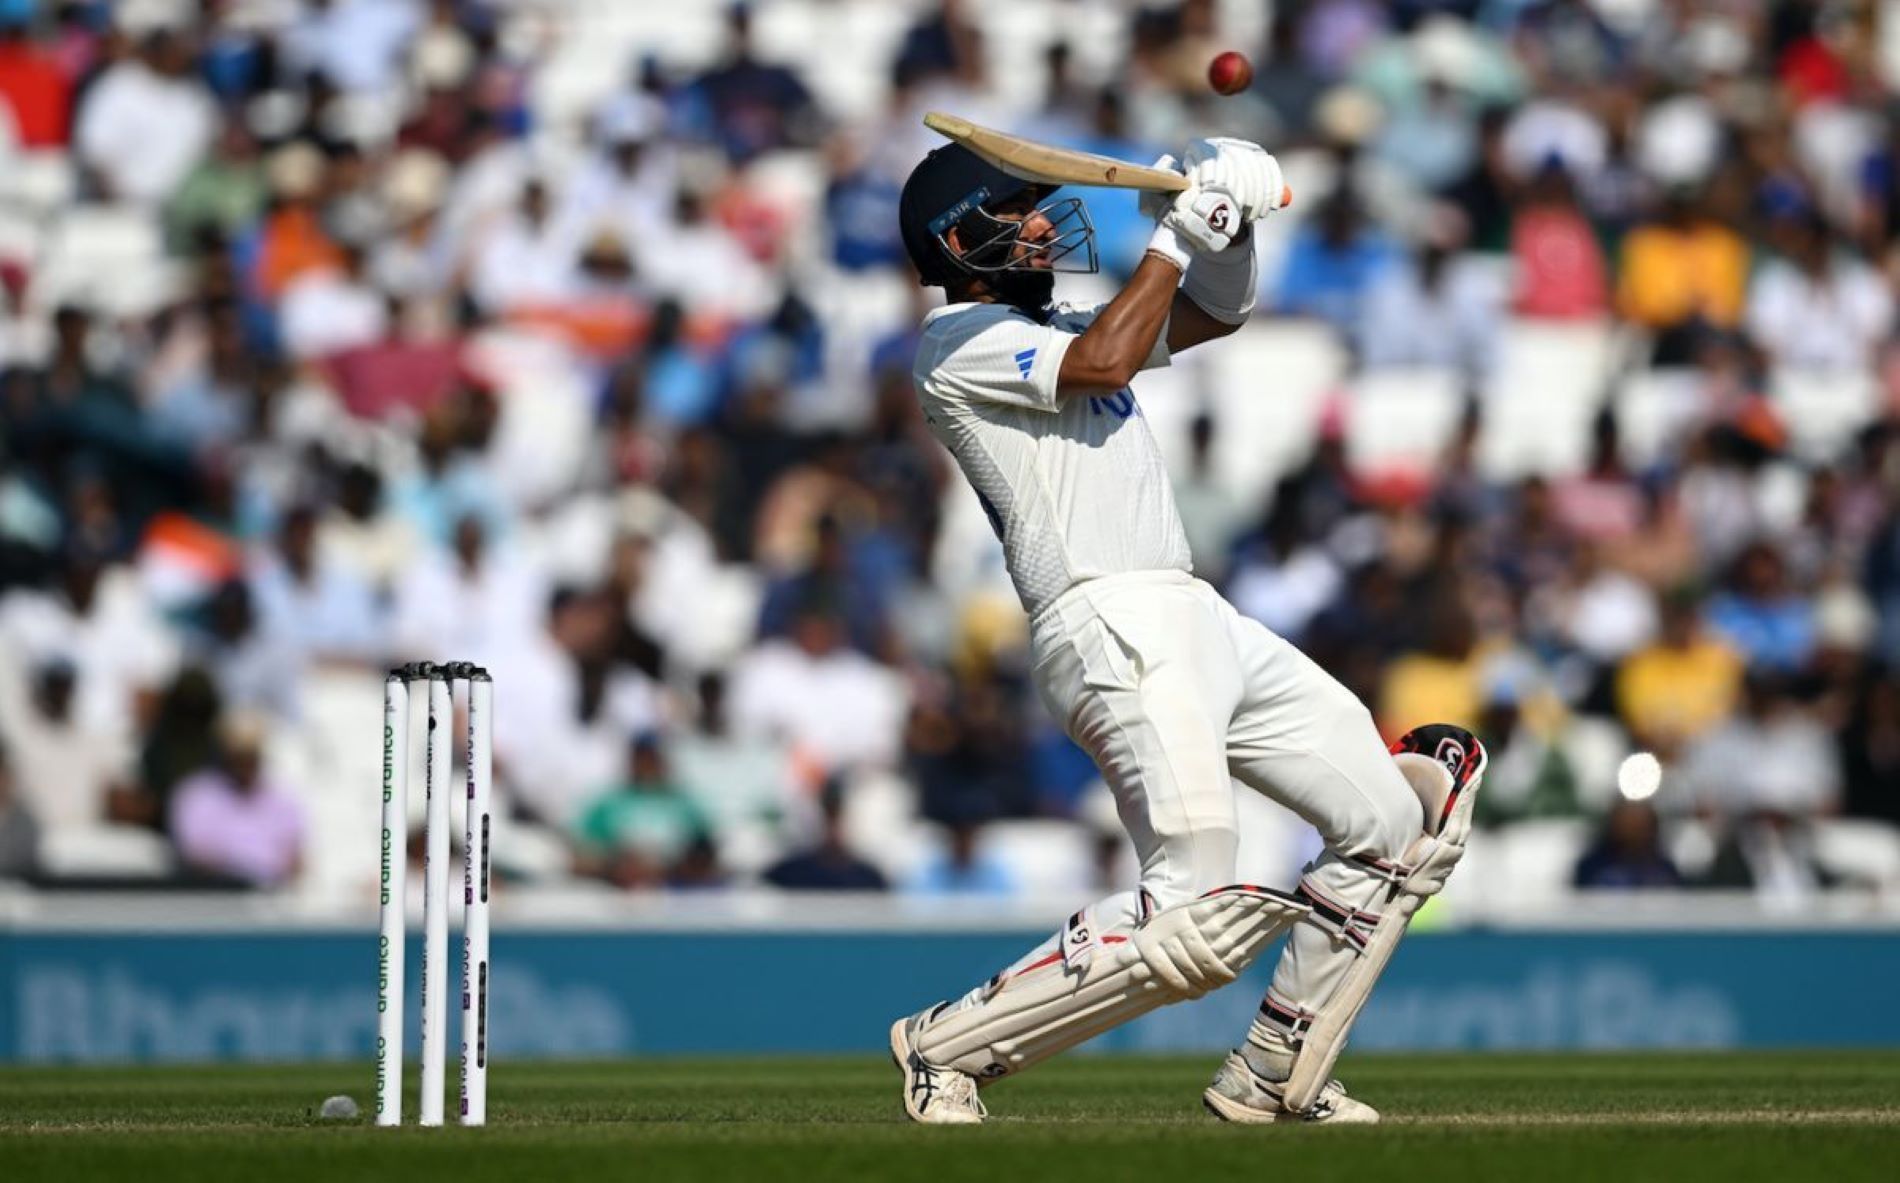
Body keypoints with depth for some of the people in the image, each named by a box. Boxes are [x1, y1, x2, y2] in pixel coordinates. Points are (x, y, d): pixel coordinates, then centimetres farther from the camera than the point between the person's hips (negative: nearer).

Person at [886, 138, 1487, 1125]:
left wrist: (1230, 227, 8)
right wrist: (1179, 232, -8)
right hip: (1114, 632, -10)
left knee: (1394, 824, 9)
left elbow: (1215, 312, 28)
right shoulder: (956, 343, -1)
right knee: (1189, 916, -23)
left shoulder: (1052, 329, 26)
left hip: (1201, 626, 10)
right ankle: (947, 1044, -9)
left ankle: (1274, 1078, 15)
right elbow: (1106, 361, -15)